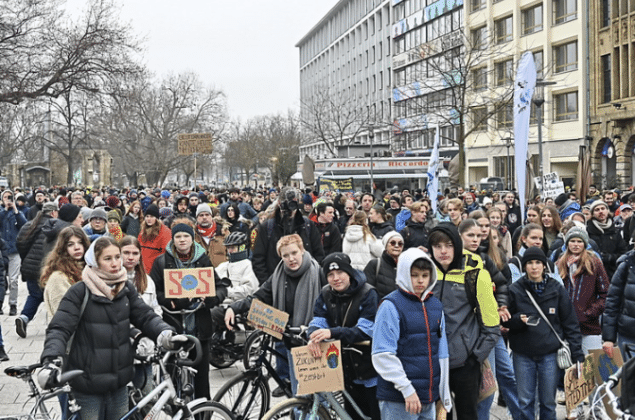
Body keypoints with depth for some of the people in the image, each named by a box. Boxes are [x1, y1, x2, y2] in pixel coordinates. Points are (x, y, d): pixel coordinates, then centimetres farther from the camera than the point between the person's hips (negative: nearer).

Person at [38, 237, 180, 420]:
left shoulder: (126, 288, 3)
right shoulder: (80, 292, -12)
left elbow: (145, 316, 0)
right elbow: (59, 328, -17)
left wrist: (165, 332, -21)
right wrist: (51, 360, -33)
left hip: (119, 384, 5)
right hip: (88, 385, -4)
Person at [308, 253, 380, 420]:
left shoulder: (367, 294, -13)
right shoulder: (325, 295, 3)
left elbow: (365, 330, -22)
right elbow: (317, 322, -5)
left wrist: (332, 332, -36)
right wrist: (314, 336, -30)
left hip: (368, 368, -5)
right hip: (348, 370, 5)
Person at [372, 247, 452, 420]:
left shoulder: (436, 305, 11)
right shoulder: (391, 306, -9)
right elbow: (383, 355, -15)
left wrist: (445, 396, 14)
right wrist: (407, 389, -18)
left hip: (429, 399, 6)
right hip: (398, 400, -6)